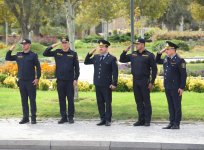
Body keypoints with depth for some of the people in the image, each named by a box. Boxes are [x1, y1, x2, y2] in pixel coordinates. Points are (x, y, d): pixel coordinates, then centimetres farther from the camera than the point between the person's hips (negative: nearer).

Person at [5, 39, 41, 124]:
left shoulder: (33, 55, -2)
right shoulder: (18, 55, 9)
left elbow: (38, 67, -3)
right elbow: (7, 58, 17)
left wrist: (37, 78, -10)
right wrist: (10, 50, 1)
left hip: (31, 81, -4)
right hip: (21, 81, 4)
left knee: (32, 100, 0)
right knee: (24, 100, 8)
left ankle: (33, 118, 6)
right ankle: (25, 117, 15)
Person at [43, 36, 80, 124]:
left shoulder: (73, 54, 0)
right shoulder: (57, 52, 6)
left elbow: (76, 67, 1)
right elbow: (45, 54, 5)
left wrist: (76, 79, -4)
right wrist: (52, 46, -6)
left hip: (70, 80, -2)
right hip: (60, 80, 2)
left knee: (70, 99, 1)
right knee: (61, 99, 7)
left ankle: (71, 117, 9)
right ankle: (63, 117, 14)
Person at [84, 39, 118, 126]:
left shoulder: (112, 59, -3)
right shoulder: (96, 57, 12)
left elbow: (115, 72, -5)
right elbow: (86, 62, 19)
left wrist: (114, 84, -12)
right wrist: (90, 54, 4)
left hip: (107, 85, -5)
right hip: (98, 84, 5)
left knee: (108, 102, 1)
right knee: (100, 102, 9)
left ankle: (108, 120, 7)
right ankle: (103, 119, 16)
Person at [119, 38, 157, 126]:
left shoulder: (149, 55, -5)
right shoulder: (133, 55, 10)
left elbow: (154, 69, -5)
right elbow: (122, 60, 17)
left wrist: (152, 82, -9)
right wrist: (125, 51, 1)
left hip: (144, 81, -5)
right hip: (135, 81, 5)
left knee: (146, 101, 0)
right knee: (138, 101, 9)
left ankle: (147, 121, 5)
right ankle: (141, 120, 16)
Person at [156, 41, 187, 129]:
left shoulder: (179, 60, -11)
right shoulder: (166, 59, 11)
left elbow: (183, 75, -12)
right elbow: (157, 61, 28)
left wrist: (182, 88, -16)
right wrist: (160, 52, 11)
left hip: (176, 88, -7)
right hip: (167, 87, 7)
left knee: (177, 105, 0)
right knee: (170, 105, 11)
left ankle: (177, 124, 5)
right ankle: (171, 123, 16)